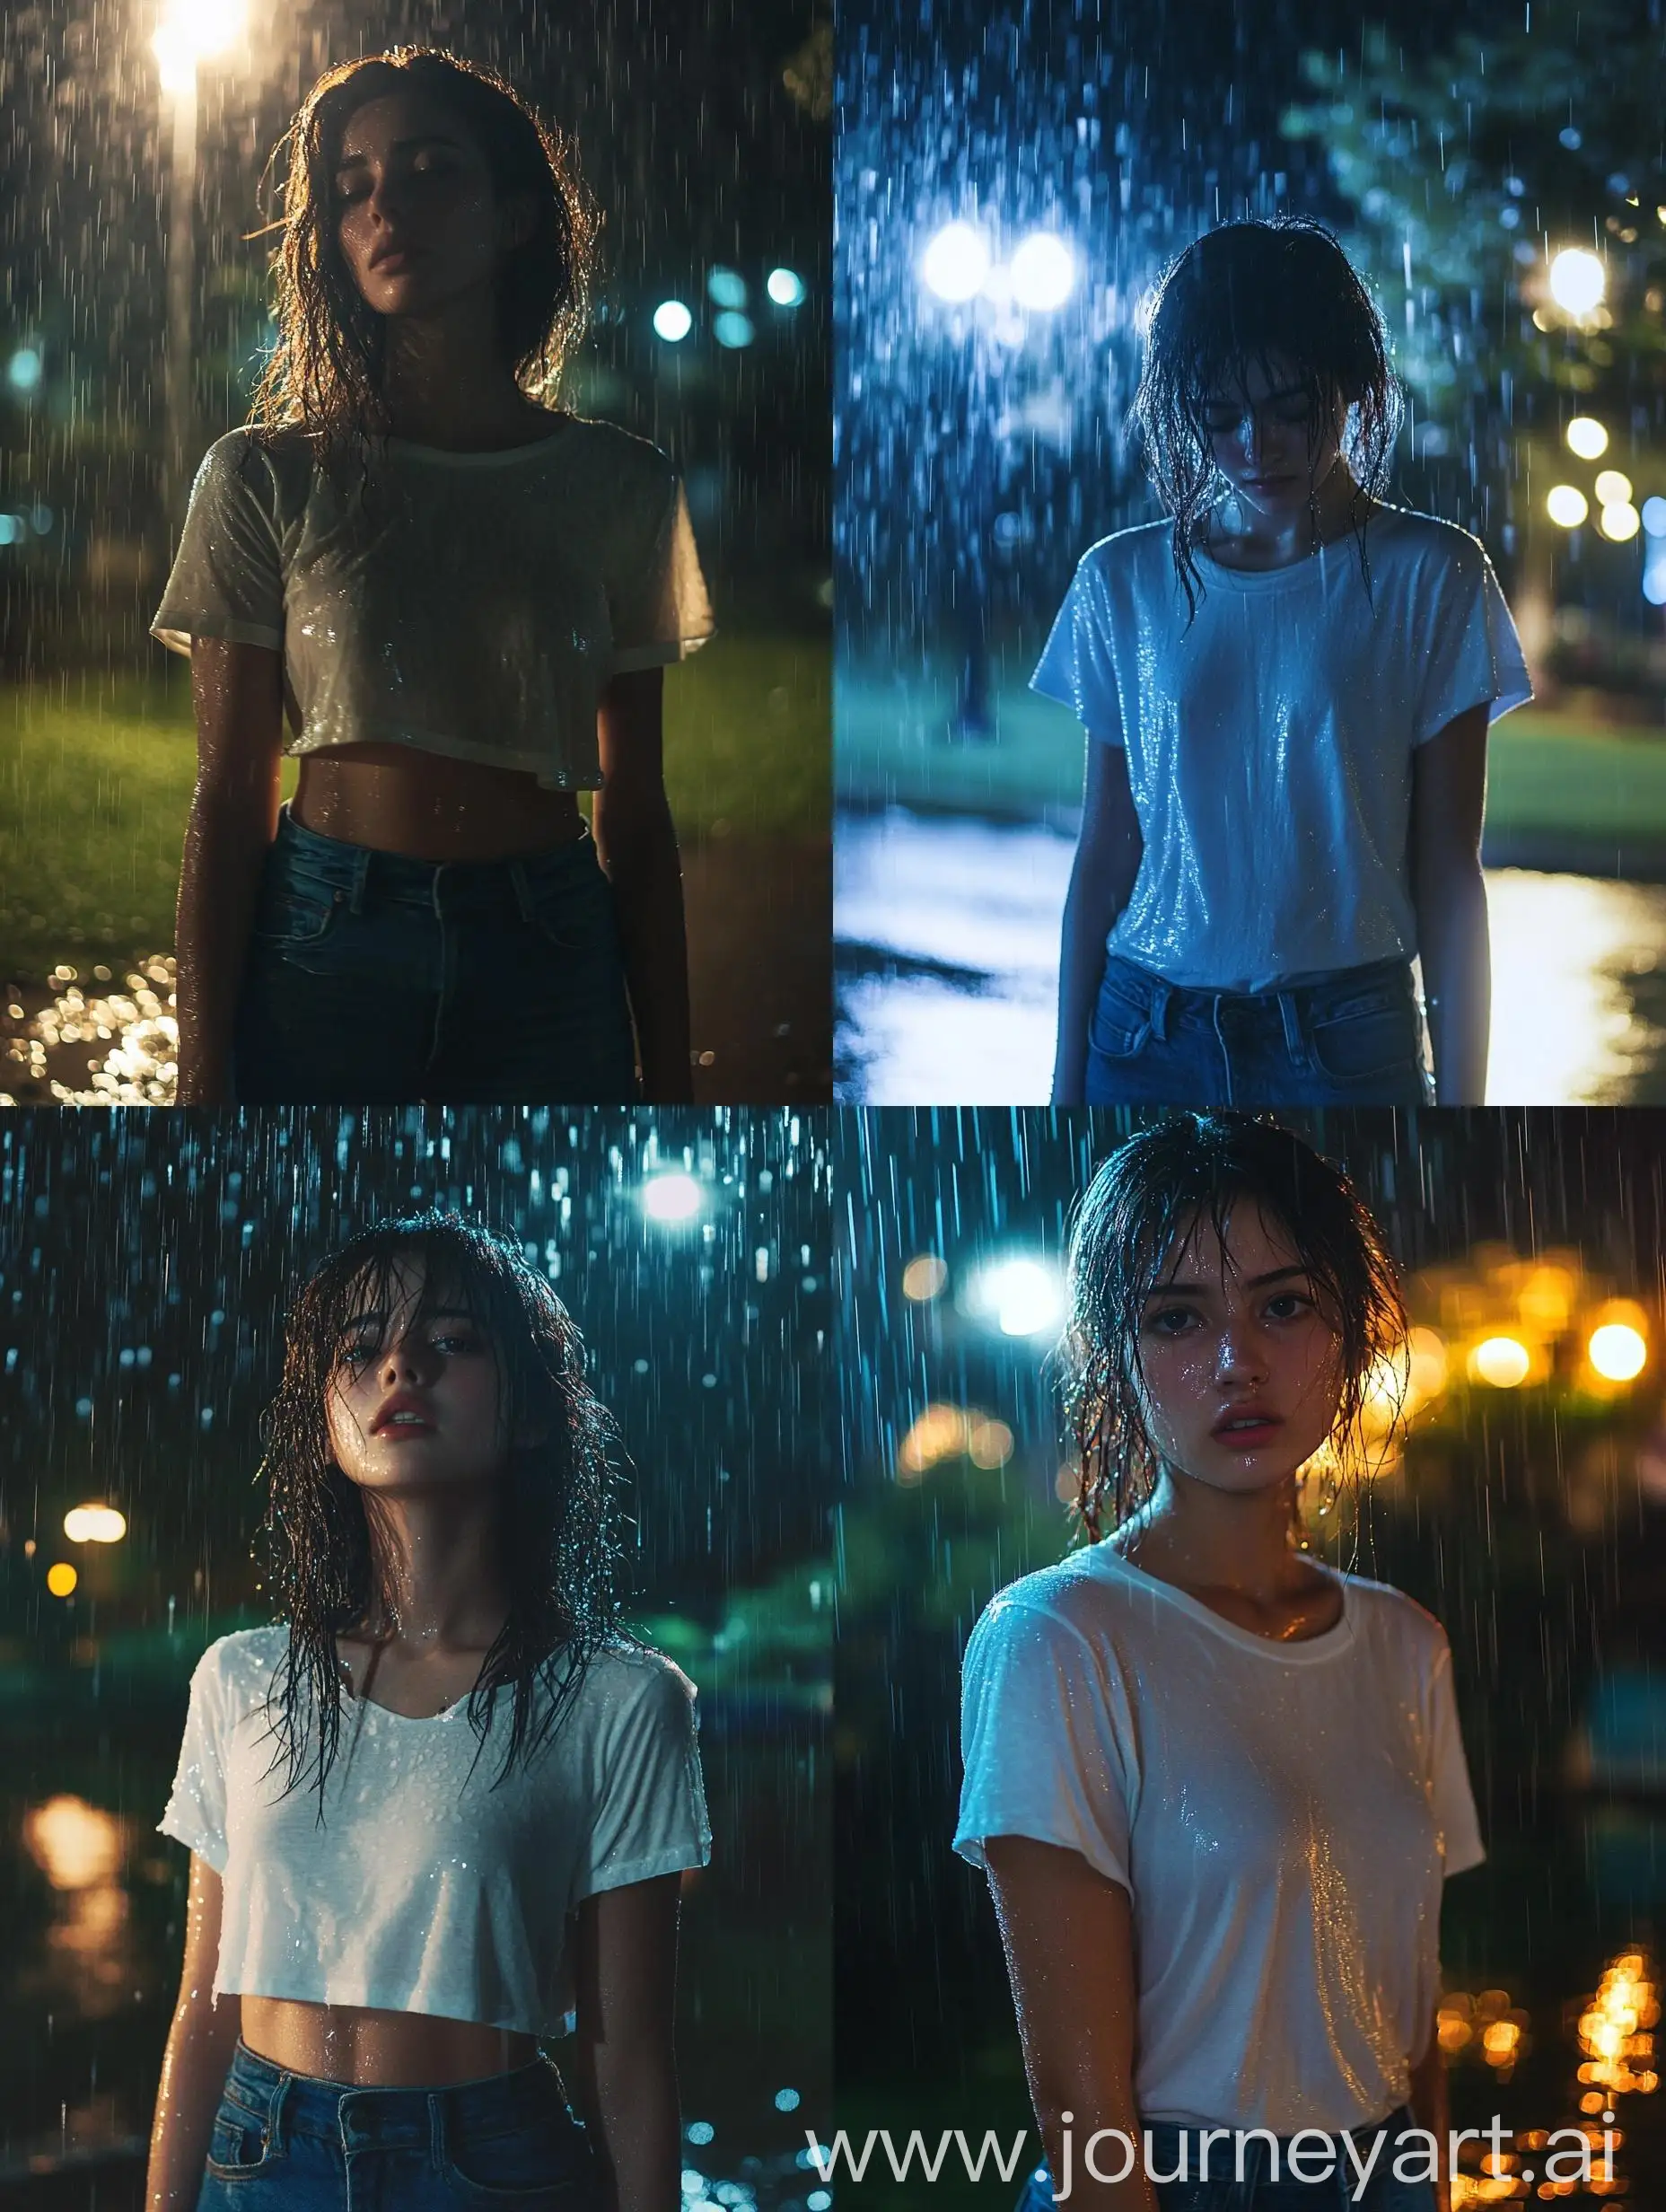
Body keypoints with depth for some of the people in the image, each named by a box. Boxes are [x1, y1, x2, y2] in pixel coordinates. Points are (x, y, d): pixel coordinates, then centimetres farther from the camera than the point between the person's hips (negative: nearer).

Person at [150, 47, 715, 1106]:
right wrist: (203, 1080, -8)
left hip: (549, 967, 1)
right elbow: (229, 797, -3)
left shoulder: (623, 488, 3)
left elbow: (636, 807, 4)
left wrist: (671, 1081, 2)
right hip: (320, 950, -1)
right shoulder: (266, 480, -1)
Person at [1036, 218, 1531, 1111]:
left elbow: (1447, 875, -3)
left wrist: (1460, 1101, -6)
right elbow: (1103, 857, 8)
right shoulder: (1124, 581, 5)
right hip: (1144, 1035, 2)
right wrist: (1068, 1084, 6)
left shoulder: (1429, 577, -2)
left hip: (1345, 1042, -2)